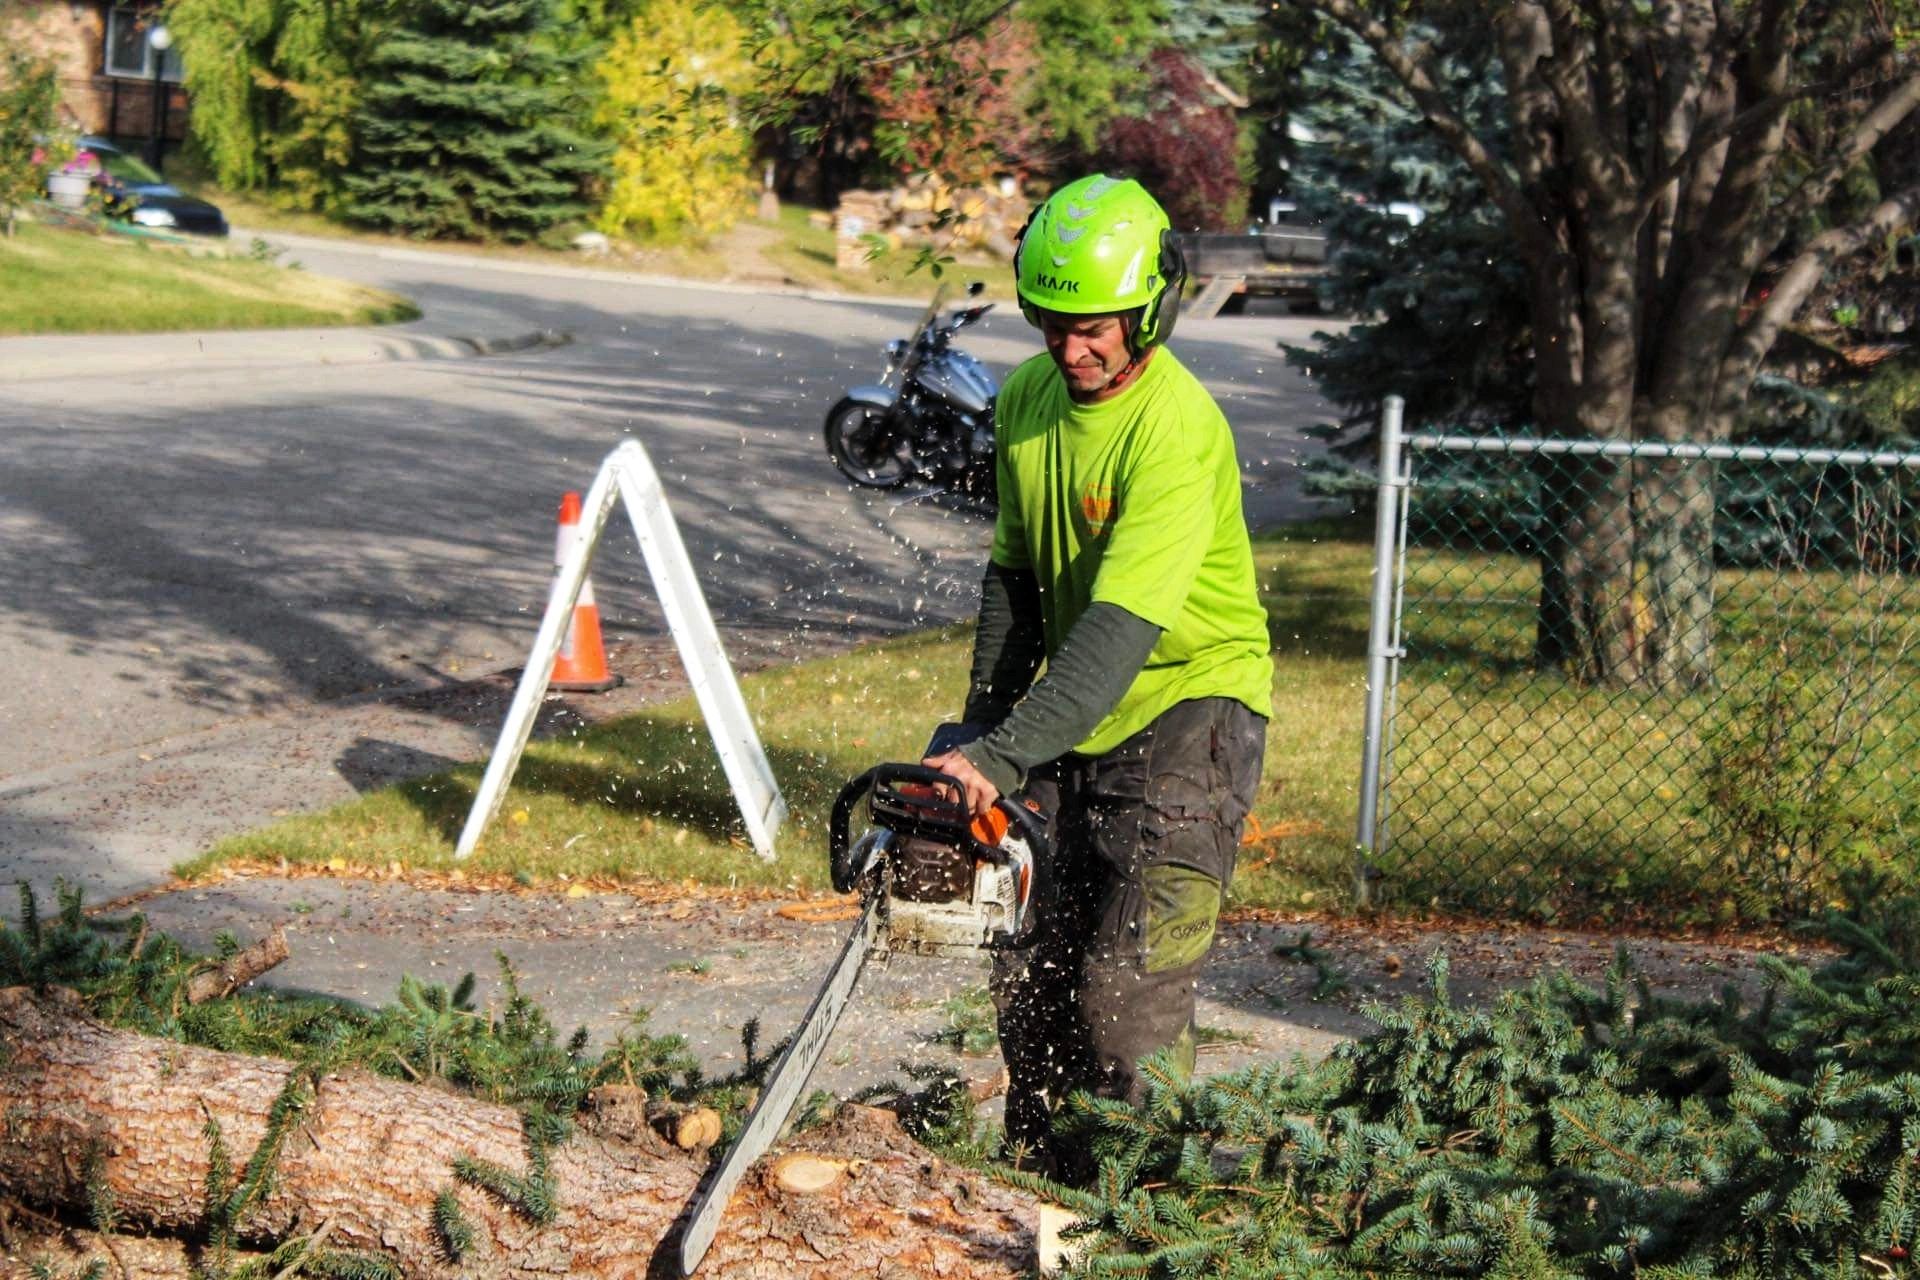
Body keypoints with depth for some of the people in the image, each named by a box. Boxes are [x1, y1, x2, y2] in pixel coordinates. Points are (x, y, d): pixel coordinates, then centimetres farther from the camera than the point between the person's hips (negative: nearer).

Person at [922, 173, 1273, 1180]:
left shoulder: (1178, 428, -23)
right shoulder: (1027, 399, 2)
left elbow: (1119, 628, -31)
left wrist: (1001, 760, -37)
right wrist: (977, 730, 5)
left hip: (1188, 710, -8)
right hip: (1074, 721, 8)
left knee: (1127, 991, -17)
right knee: (1030, 975, 7)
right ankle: (1038, 1177, 19)